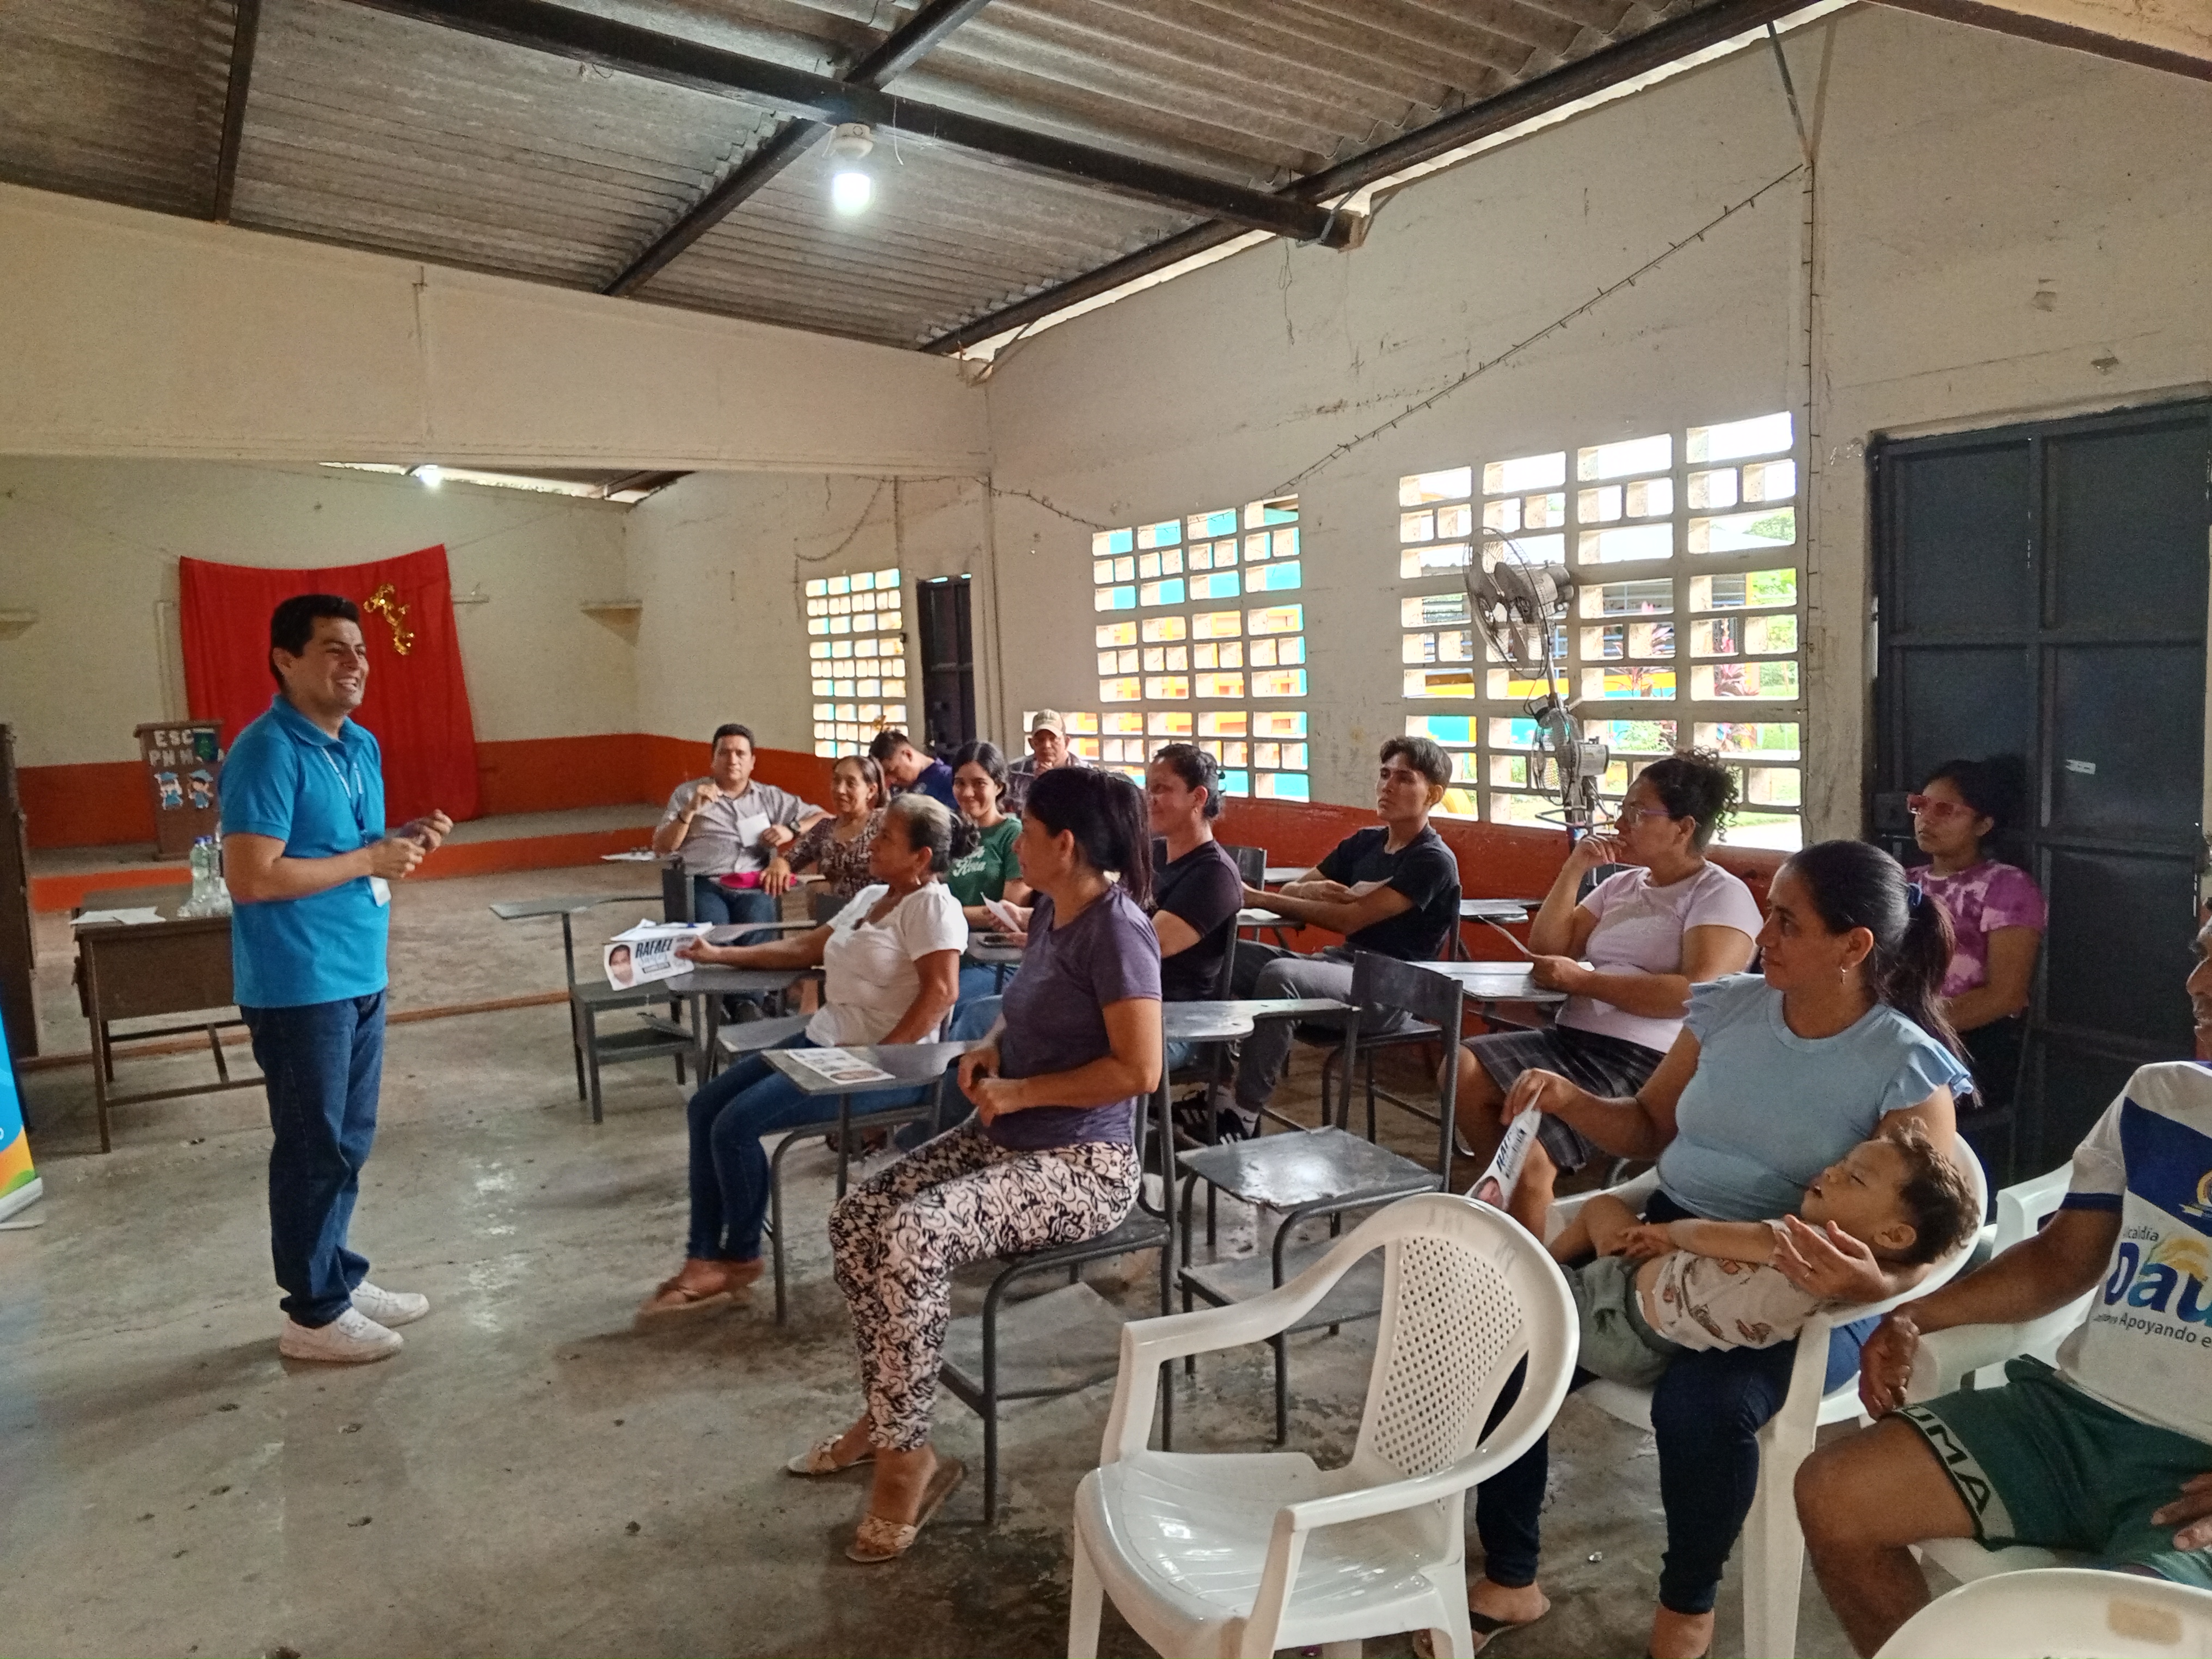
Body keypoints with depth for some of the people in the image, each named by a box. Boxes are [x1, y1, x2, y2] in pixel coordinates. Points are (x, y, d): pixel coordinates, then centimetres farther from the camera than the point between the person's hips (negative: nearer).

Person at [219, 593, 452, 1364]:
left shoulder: (362, 746, 11)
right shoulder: (267, 753, -17)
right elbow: (252, 877, -24)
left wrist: (404, 842, 1)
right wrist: (370, 860, -19)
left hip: (360, 976, 9)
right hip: (299, 987, -9)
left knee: (348, 1143, 17)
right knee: (314, 1149, 2)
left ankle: (339, 1278, 32)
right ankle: (312, 1314, 15)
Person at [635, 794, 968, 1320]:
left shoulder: (931, 906, -13)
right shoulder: (872, 897, 17)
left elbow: (939, 993, -24)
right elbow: (806, 948, 25)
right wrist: (720, 955, 22)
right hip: (824, 1039, 10)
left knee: (736, 1124, -18)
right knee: (706, 1106, 2)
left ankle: (740, 1259, 4)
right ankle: (703, 1258, 4)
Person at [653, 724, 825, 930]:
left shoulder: (770, 797, 21)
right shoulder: (687, 793, 19)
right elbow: (661, 848, 11)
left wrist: (791, 830, 0)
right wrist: (690, 809, -3)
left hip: (754, 886, 1)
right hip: (705, 885, -1)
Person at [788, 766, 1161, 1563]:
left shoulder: (1117, 929, -20)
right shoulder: (1050, 910, 7)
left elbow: (1139, 1070, -24)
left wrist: (1020, 1091, -18)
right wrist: (990, 1047, 3)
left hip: (1082, 1165, -9)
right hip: (1004, 1135, 9)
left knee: (912, 1239, -27)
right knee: (856, 1218, -1)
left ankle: (907, 1453, -8)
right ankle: (886, 1416, 17)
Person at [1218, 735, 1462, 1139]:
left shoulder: (1433, 861, -11)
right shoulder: (1364, 842, 13)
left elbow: (1351, 918, -18)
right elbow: (1291, 891, 14)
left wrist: (1259, 898, -17)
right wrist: (1310, 890, -12)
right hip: (1340, 963, 8)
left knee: (1280, 975, -34)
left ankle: (1244, 1117, -25)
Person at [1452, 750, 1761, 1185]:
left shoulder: (1722, 895, -3)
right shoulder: (1620, 885, 20)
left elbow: (1699, 993, -19)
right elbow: (1546, 951, 17)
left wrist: (1581, 980, -15)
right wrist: (1574, 870, 6)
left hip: (1649, 1060, -7)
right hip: (1571, 1038, 8)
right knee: (1464, 1066, -16)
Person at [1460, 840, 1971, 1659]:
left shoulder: (1907, 1068, -10)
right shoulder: (1727, 1006, 4)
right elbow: (1648, 1128, 15)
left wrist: (1873, 1283, -39)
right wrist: (1571, 1099, -5)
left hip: (1800, 1293, -5)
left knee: (1700, 1404, -35)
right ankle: (1508, 1580, 5)